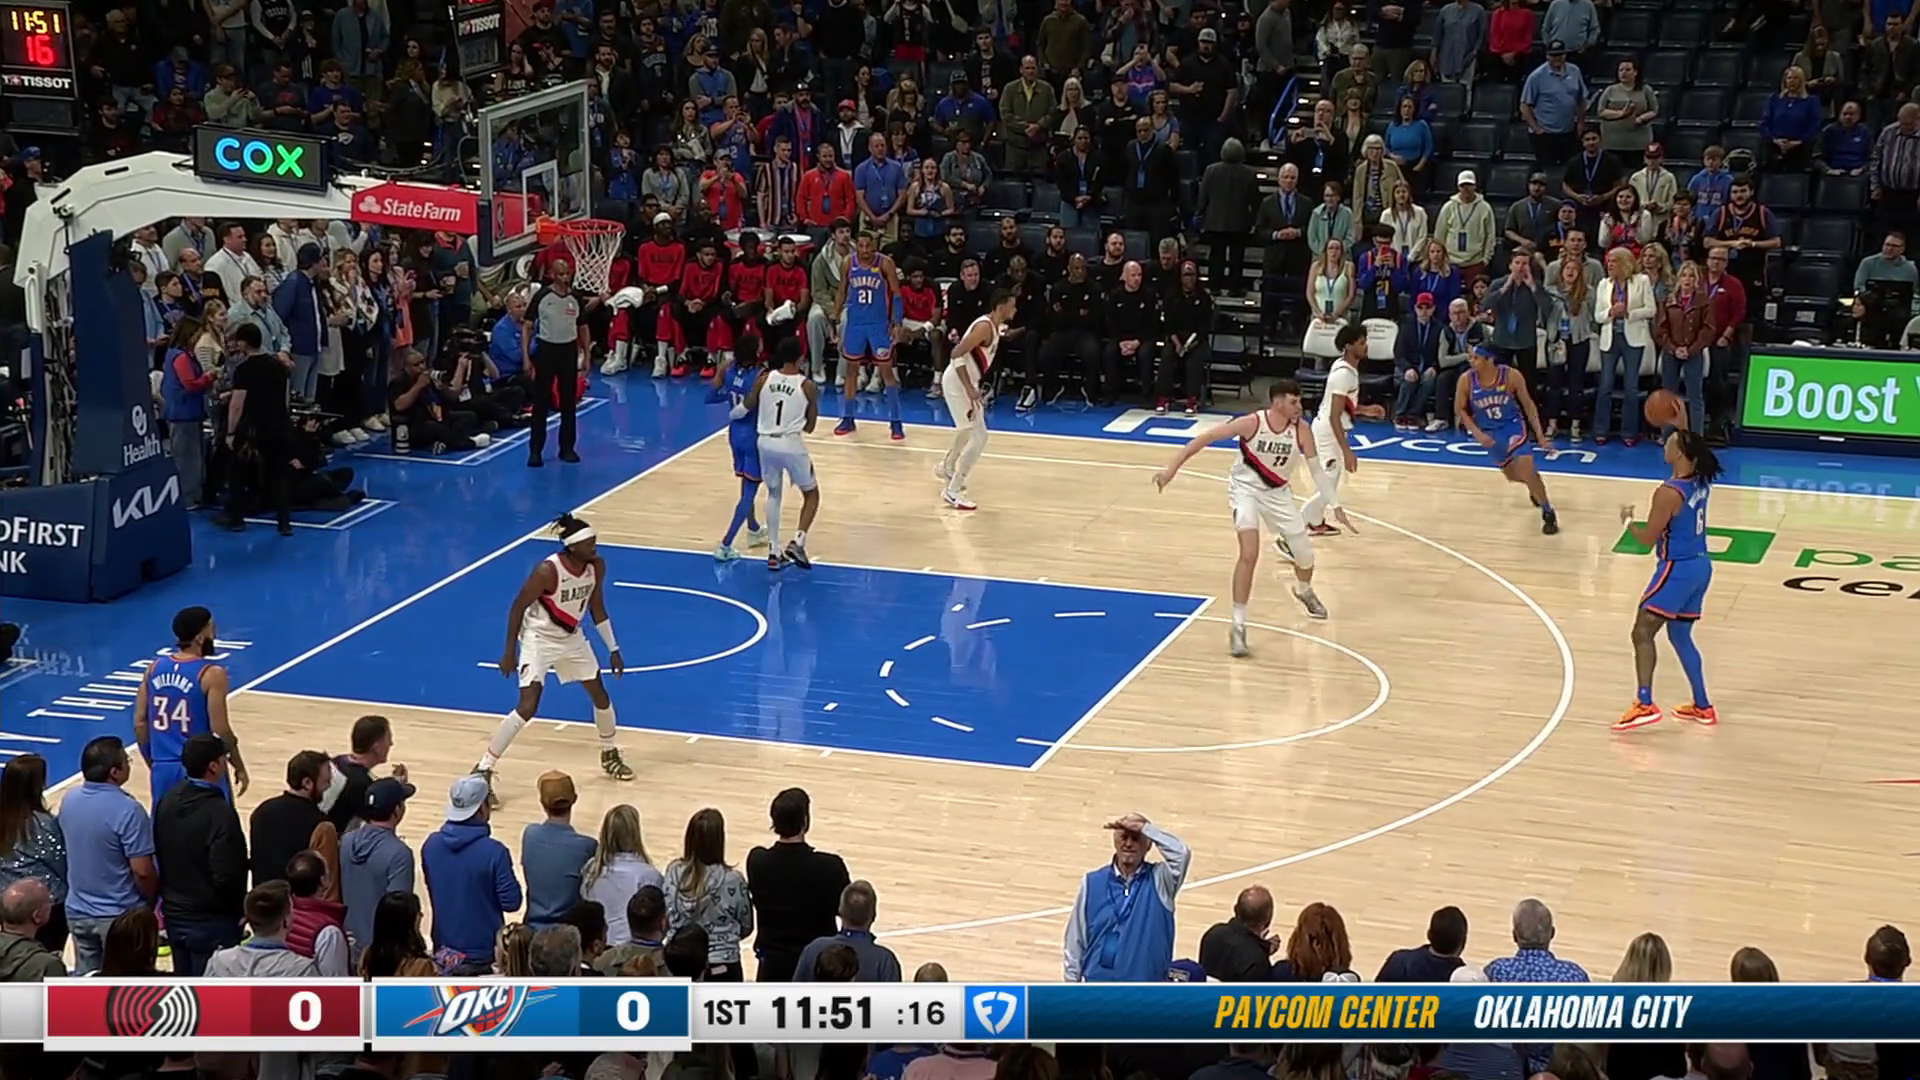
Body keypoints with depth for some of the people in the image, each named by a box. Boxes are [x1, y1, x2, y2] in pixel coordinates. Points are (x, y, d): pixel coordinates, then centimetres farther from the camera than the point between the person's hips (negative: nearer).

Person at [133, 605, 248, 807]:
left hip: (164, 769, 6)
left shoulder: (155, 667, 4)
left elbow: (140, 724, 7)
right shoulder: (211, 674, -14)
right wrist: (239, 767, 0)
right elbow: (220, 730, -14)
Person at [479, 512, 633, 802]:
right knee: (527, 708, -16)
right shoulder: (548, 571, -30)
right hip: (539, 638, -6)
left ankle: (610, 755, 37)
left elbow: (597, 608, 4)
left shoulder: (597, 566, -11)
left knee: (601, 696, 11)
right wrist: (509, 652, -15)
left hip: (571, 637, 6)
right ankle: (483, 771, -10)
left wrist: (613, 650, 7)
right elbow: (518, 607, -19)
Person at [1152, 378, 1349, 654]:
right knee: (1250, 554, -23)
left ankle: (1304, 591, 49)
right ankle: (1238, 626, -15)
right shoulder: (1252, 423, -27)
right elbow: (1205, 438, -23)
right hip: (1246, 487, -4)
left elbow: (1317, 468, -6)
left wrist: (1336, 507, -6)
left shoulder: (1301, 429, -18)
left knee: (1305, 555, 12)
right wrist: (1172, 467, -27)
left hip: (1277, 492, 4)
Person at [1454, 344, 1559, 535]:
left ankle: (1548, 513, -2)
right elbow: (1459, 409, -5)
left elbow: (1527, 403, -7)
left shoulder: (1511, 376, -22)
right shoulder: (1466, 381, -20)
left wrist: (1539, 432, -9)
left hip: (1513, 425, -3)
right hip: (1489, 432, 3)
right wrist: (1477, 433, -15)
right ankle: (1535, 488, 51)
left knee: (1526, 468, -19)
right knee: (1512, 475, 16)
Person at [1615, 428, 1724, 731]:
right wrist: (1682, 421, 21)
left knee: (1643, 633, -6)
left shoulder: (1669, 493, -22)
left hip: (1677, 570, -9)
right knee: (1680, 636, 19)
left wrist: (1628, 520, 2)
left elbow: (1648, 539, -14)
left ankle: (1645, 705, -15)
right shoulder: (1701, 481, 1)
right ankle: (1702, 707, 23)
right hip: (1700, 567, 9)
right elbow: (1691, 445, 25)